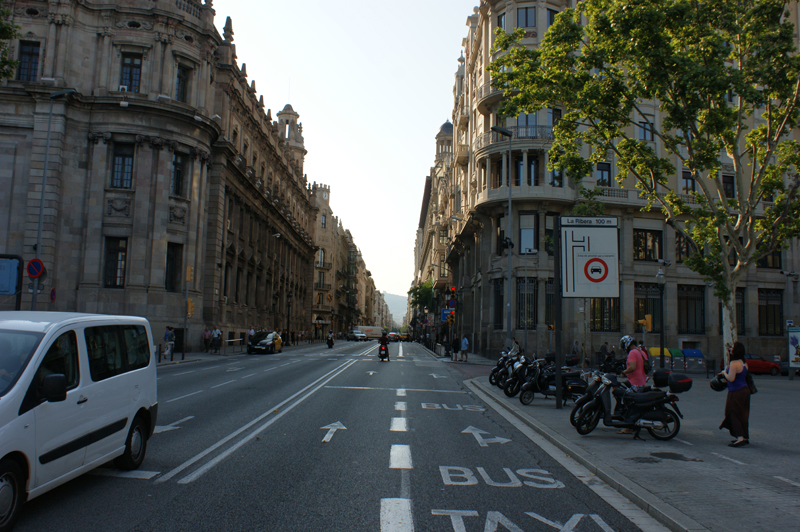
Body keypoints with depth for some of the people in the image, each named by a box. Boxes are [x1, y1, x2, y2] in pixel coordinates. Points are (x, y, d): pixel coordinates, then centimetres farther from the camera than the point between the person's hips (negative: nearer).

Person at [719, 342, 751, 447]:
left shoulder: (734, 363, -20)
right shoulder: (744, 363, 9)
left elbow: (731, 378, -24)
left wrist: (724, 372, -6)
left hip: (736, 392, -9)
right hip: (745, 390, 9)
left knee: (734, 414, -4)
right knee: (742, 414, 15)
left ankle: (740, 438, -9)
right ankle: (745, 437, 22)